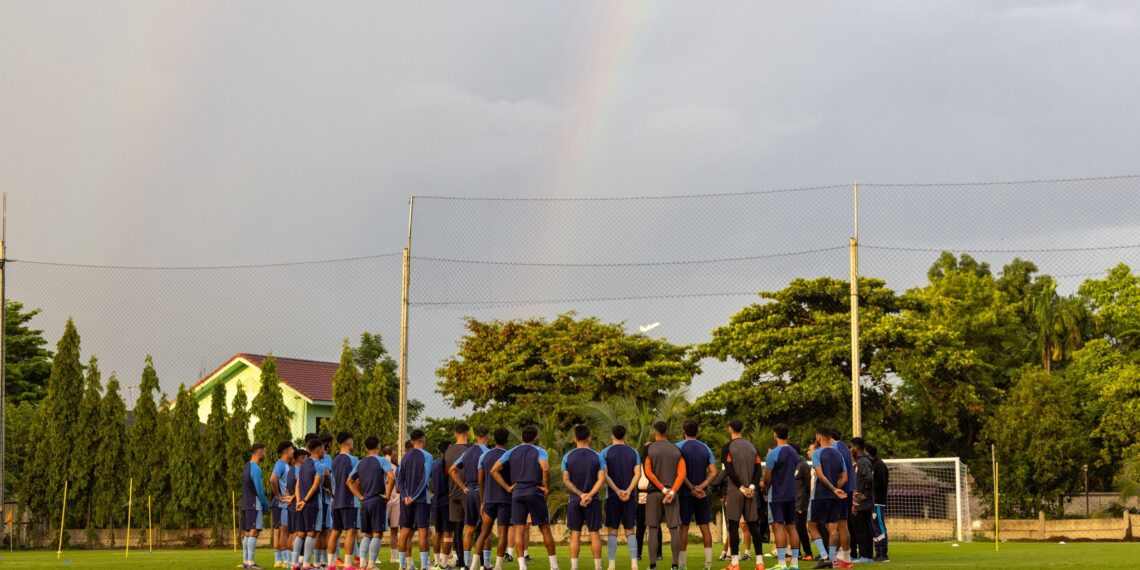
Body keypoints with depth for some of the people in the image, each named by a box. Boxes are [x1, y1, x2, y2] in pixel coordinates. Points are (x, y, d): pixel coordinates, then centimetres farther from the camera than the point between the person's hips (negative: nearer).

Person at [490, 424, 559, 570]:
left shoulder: (511, 452, 10)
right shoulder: (539, 451, -2)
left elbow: (494, 470, 3)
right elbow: (545, 469, -21)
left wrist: (507, 487, 4)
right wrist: (546, 487, -8)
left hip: (517, 493, 2)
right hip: (535, 493, -2)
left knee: (518, 529, 1)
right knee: (545, 528, 7)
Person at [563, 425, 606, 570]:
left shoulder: (567, 457, 0)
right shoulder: (597, 457, -1)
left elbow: (566, 480, -6)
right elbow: (601, 479, -9)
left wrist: (580, 494, -7)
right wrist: (589, 495, -13)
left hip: (574, 501, 1)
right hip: (593, 501, 0)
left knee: (575, 534, 4)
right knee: (594, 533, 3)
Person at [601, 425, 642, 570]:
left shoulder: (606, 452, 1)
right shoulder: (633, 453, 6)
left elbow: (605, 475, -9)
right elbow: (637, 474, -5)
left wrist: (617, 491, -11)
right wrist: (628, 491, -12)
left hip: (612, 496, -2)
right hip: (630, 497, 2)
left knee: (612, 531, 3)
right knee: (630, 530, 7)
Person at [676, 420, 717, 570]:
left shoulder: (679, 447, -5)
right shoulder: (705, 448, 7)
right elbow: (713, 473, -1)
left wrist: (692, 488, -10)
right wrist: (700, 487, -8)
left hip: (685, 493, -3)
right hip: (702, 494, 3)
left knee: (684, 526, 0)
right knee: (704, 526, 5)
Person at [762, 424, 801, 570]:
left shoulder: (773, 454, -14)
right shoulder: (794, 453, 8)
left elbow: (767, 478, -10)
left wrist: (766, 487, 9)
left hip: (777, 496, -7)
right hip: (791, 494, 7)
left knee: (778, 527, -7)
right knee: (791, 526, 10)